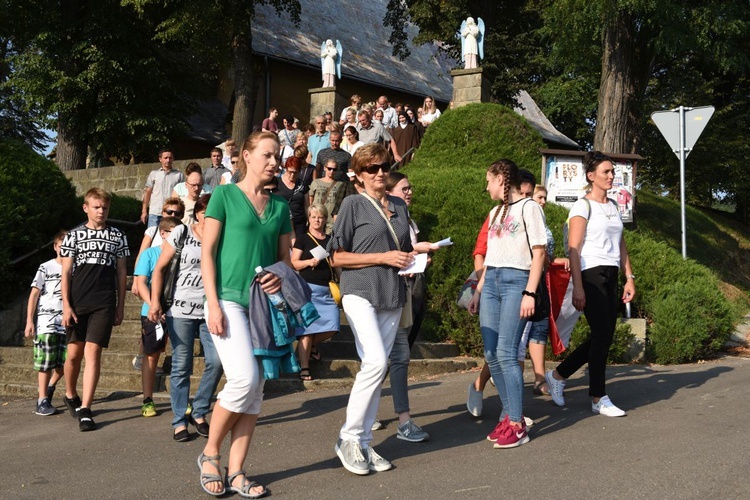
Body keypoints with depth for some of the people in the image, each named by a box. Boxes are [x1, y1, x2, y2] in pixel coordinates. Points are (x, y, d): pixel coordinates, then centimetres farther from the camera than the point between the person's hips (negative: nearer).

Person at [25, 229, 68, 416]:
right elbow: (34, 294, 2)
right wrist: (29, 321, -4)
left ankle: (50, 386, 28)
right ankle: (42, 400, 5)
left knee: (64, 363, 1)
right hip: (47, 321, -3)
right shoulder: (46, 268, 2)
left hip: (68, 322, 3)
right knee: (46, 363, -3)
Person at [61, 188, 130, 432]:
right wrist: (66, 305, -4)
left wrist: (121, 305, 8)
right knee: (74, 353, 8)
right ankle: (70, 396, 34)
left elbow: (121, 271, 11)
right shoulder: (74, 235, 7)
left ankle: (85, 409, -8)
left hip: (104, 304, 0)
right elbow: (66, 272, 4)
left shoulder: (117, 236, 9)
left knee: (92, 351, -9)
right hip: (77, 303, 1)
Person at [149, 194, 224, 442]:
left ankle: (199, 413, 11)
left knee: (216, 361, -8)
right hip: (181, 310, -3)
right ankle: (179, 421, 11)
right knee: (181, 366, 2)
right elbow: (160, 268, 0)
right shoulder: (182, 233, 1)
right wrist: (155, 301, -9)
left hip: (210, 311, 3)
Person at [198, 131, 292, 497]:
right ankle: (210, 453, 4)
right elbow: (207, 252, -3)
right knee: (244, 378, -18)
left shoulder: (279, 206, 14)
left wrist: (280, 276, -6)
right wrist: (214, 304, -12)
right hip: (229, 299, -5)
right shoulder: (225, 195, 1)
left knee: (255, 390, 3)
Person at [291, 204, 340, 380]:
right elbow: (293, 263, -2)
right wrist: (309, 262, -18)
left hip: (327, 290, 5)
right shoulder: (303, 238, 3)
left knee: (332, 326, -6)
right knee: (307, 328, -7)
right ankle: (304, 369, -2)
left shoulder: (331, 240, 16)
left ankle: (309, 345, 23)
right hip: (308, 287, -5)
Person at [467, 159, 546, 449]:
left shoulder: (527, 208, -2)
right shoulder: (495, 213, 20)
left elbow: (538, 253, -7)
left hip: (516, 281, -7)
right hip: (491, 282, 7)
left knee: (505, 353, -14)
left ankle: (518, 425, -9)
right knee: (491, 355, 2)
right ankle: (508, 416, 12)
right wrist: (478, 291, 18)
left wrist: (530, 293, -15)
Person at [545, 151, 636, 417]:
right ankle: (599, 398, 3)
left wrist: (629, 278, 11)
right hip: (591, 275, -8)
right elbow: (574, 249, -12)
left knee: (604, 336, 6)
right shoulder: (583, 206, -6)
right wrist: (577, 288, -18)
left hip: (610, 276, 8)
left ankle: (558, 375, 21)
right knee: (602, 334, -8)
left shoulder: (614, 206, 16)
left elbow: (621, 245, 19)